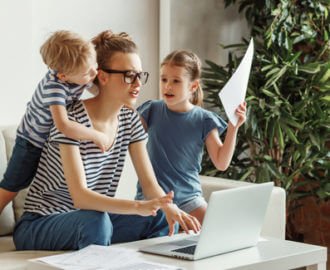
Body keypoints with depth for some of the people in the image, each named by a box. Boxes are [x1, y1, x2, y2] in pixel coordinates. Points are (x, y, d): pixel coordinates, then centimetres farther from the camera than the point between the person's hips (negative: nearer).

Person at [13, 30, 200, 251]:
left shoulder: (130, 121, 1)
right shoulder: (72, 120, -21)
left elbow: (150, 183, -4)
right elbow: (79, 197, -30)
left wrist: (170, 208, -27)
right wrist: (137, 207, -44)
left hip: (96, 220, 6)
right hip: (39, 227, -6)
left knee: (163, 220, -15)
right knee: (96, 221, -36)